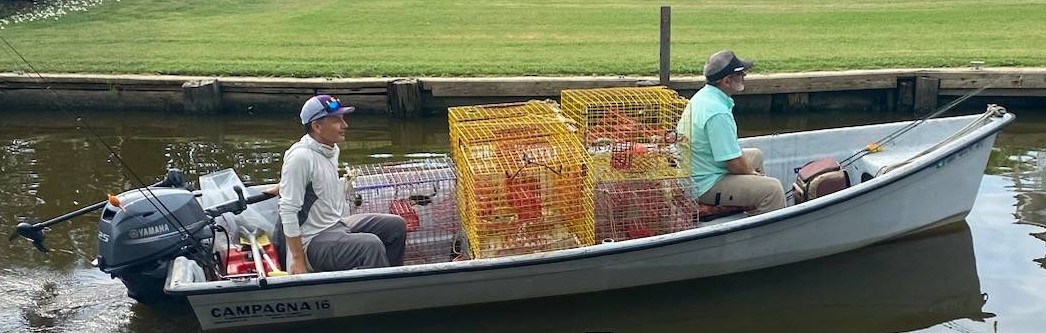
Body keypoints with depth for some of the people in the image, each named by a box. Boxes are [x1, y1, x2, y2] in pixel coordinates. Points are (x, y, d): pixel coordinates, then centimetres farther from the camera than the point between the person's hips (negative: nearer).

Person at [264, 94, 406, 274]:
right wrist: (298, 261, -22)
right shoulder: (301, 156, -21)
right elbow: (288, 210, -22)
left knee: (396, 225, 6)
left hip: (337, 225, 10)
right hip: (315, 241, -10)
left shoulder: (332, 149, 7)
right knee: (371, 245, -29)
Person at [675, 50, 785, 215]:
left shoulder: (703, 95, 5)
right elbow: (734, 163, -24)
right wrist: (752, 173, -4)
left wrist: (750, 171, 11)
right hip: (706, 186, -11)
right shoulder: (718, 113, -28)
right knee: (773, 189, -18)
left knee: (756, 155, 28)